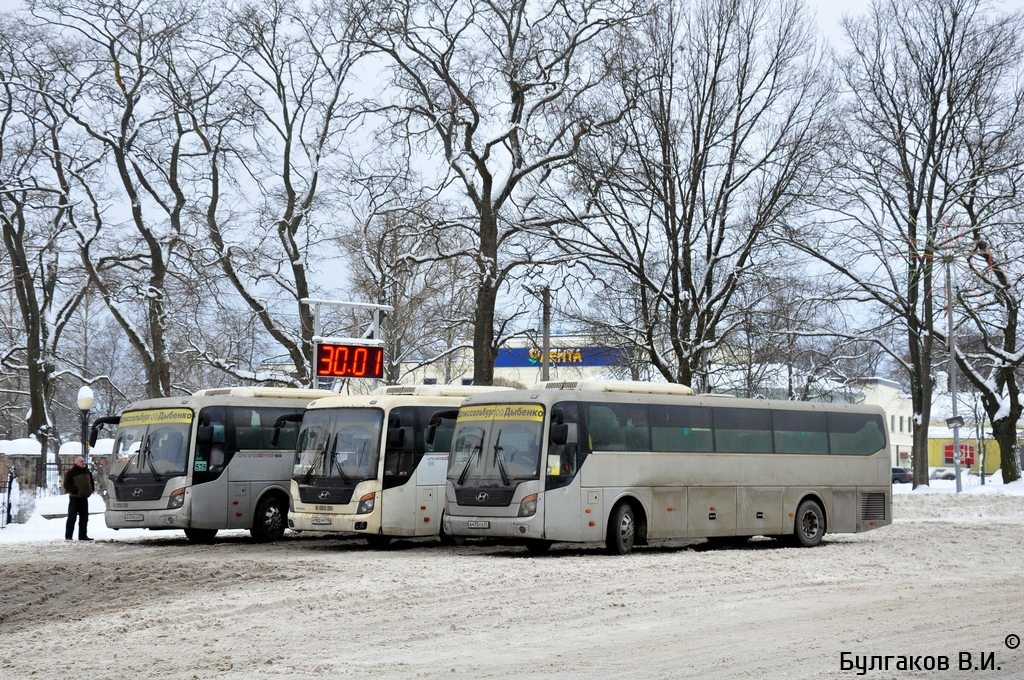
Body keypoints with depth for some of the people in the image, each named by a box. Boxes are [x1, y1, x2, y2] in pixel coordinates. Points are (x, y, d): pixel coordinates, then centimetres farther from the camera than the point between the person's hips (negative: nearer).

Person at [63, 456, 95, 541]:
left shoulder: (87, 471, 11)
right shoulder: (71, 472, -8)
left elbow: (91, 482, 24)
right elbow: (66, 485, -8)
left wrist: (91, 490, 9)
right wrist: (73, 490, -19)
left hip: (84, 497, 6)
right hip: (74, 498, -6)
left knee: (84, 518, 7)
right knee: (72, 517, -6)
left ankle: (83, 535, 13)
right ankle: (68, 536, -2)